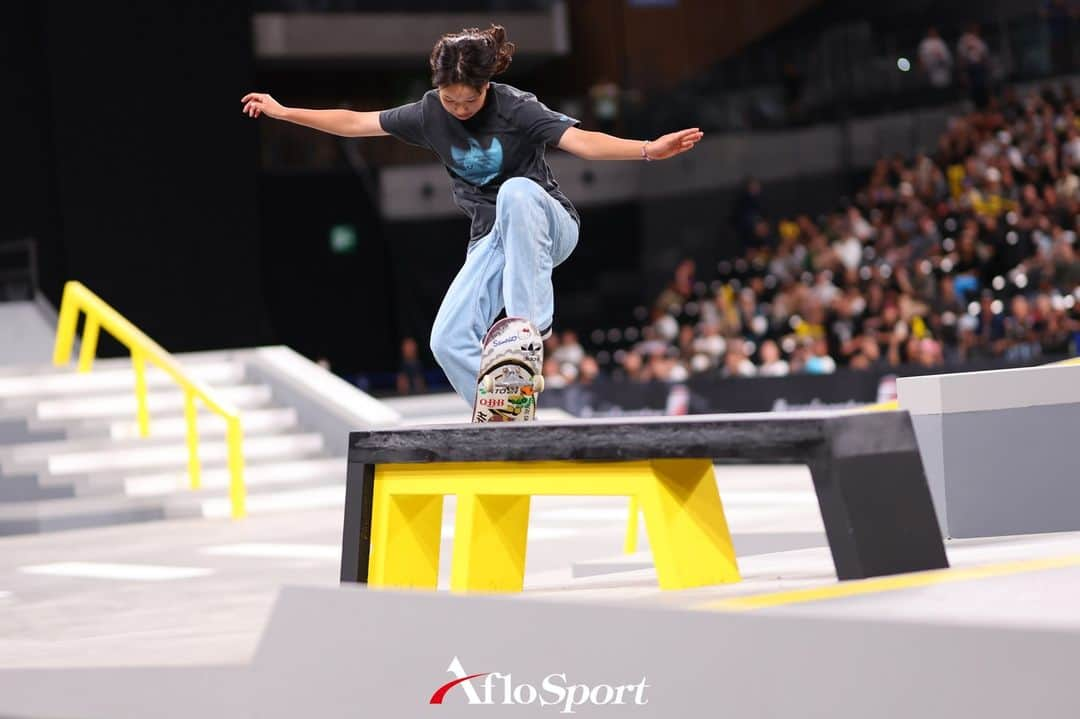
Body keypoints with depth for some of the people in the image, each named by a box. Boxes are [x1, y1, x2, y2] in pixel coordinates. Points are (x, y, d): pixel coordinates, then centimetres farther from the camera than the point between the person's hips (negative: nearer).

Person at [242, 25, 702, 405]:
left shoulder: (514, 108, -17)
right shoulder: (431, 113, -2)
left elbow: (580, 141, -30)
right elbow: (357, 123, 8)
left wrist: (647, 150, -46)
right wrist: (283, 112, 9)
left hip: (546, 228, -5)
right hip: (491, 240, 5)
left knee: (516, 191, -40)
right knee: (448, 340, -13)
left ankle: (531, 320, -36)